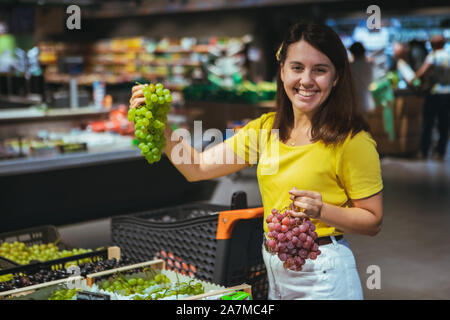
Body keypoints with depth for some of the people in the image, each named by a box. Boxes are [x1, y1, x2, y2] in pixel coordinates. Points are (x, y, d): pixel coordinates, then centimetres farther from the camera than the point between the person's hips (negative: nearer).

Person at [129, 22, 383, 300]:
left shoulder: (351, 141, -14)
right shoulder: (266, 128, 3)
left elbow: (373, 221, -9)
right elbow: (197, 168, -1)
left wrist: (321, 210, -25)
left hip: (323, 277, -6)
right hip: (275, 272, 6)